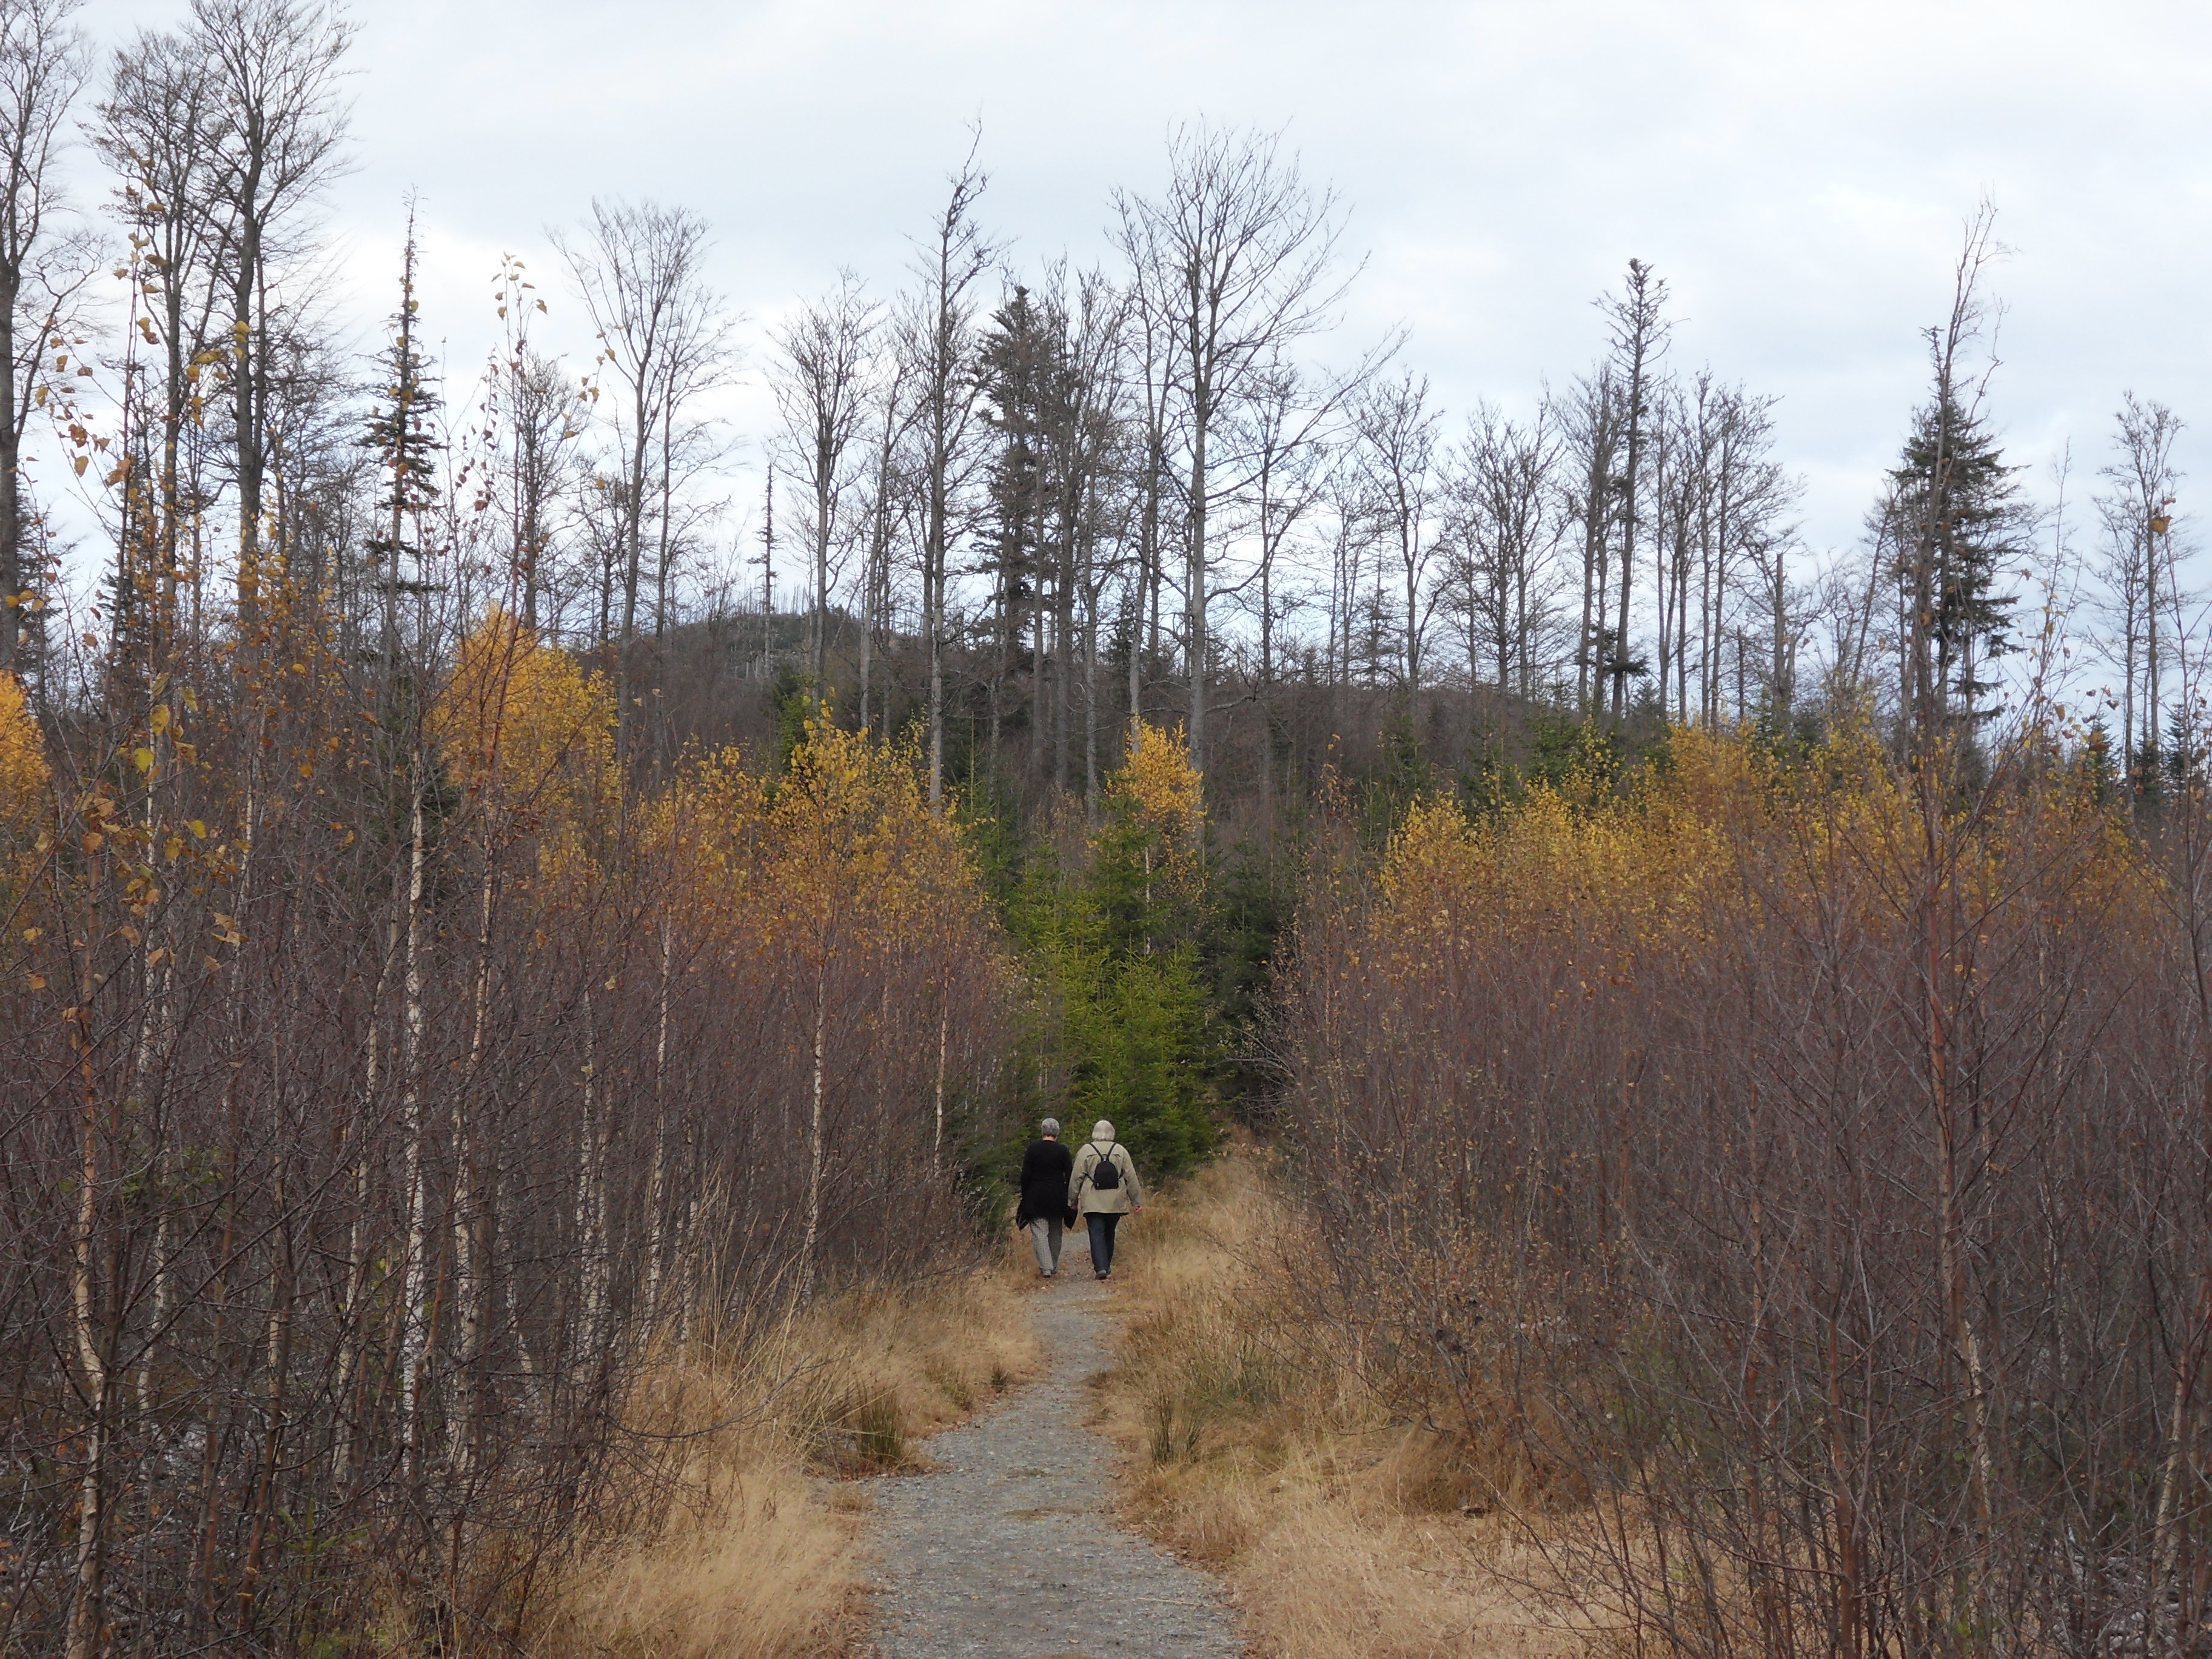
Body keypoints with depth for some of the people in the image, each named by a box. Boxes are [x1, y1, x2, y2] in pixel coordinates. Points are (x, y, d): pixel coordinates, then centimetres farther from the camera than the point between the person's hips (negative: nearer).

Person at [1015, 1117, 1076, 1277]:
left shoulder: (1032, 1151, -3)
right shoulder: (1063, 1151, -2)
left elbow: (1025, 1176, -2)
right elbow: (1070, 1176, -2)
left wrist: (1025, 1196, 7)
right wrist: (1069, 1198, 7)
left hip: (1036, 1198, -2)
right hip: (1057, 1198, 2)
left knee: (1039, 1233, -3)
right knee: (1055, 1234, 14)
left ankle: (1045, 1268, -16)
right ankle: (1054, 1267, 21)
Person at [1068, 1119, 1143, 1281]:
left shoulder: (1085, 1151, -1)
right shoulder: (1121, 1151, 4)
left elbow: (1076, 1178, 2)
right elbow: (1131, 1178, 6)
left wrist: (1073, 1200, 13)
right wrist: (1136, 1201, 13)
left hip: (1093, 1203, -2)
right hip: (1115, 1203, 2)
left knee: (1097, 1235, -5)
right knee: (1109, 1234, 16)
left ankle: (1101, 1267, -19)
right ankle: (1107, 1267, 23)